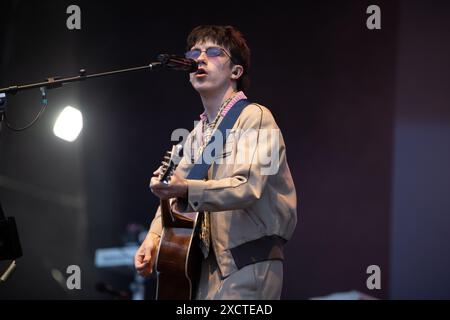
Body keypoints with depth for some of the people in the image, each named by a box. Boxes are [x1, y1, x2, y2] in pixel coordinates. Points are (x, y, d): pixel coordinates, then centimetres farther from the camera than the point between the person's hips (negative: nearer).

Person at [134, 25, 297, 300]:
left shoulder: (254, 118, -9)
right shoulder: (197, 135, 16)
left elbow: (248, 187, -23)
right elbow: (177, 192, 20)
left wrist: (186, 190, -37)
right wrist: (154, 236, 1)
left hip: (250, 264, -7)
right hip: (211, 263, 7)